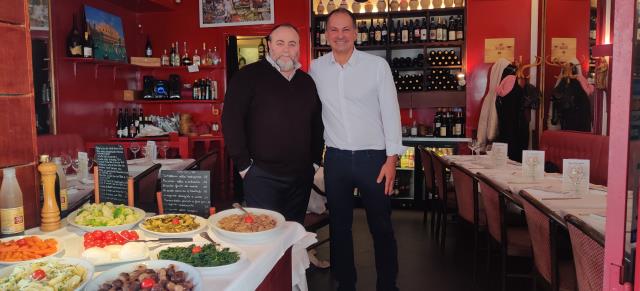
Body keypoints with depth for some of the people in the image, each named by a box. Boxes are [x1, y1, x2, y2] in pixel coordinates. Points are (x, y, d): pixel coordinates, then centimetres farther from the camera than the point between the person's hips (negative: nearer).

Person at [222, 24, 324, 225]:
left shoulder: (307, 82, 12)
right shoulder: (248, 76, -4)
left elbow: (317, 124, 20)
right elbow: (231, 120, -9)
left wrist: (315, 160, 13)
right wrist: (243, 164, -11)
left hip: (302, 177, 5)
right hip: (262, 175, -5)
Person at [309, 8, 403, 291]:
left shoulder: (377, 65, -4)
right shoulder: (316, 68, 4)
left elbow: (390, 112, -4)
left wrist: (392, 158, -8)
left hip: (373, 156, -2)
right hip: (336, 158, 2)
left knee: (381, 227, 7)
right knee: (339, 225, 12)